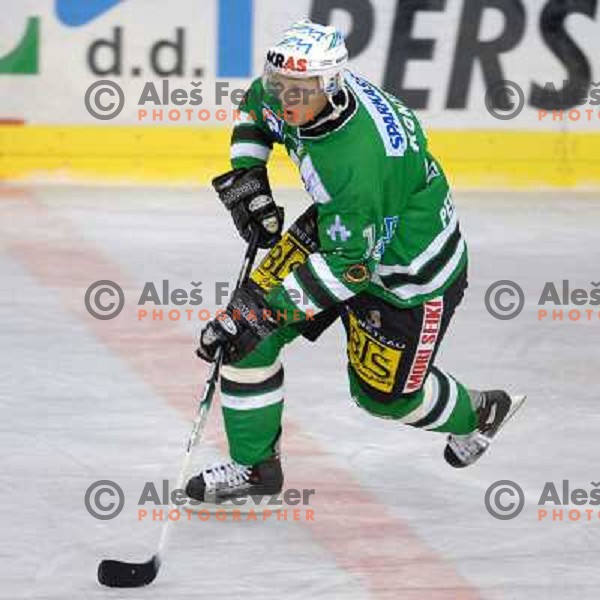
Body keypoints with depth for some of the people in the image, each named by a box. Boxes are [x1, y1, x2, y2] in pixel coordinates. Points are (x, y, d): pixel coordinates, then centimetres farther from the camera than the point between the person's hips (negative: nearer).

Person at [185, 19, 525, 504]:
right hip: (336, 227, 8)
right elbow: (255, 108, 10)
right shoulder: (292, 93, -16)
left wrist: (267, 308, -36)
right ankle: (254, 464, 9)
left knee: (382, 392, 6)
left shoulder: (358, 160, -40)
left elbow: (348, 264, -35)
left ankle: (475, 415, 37)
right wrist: (245, 176, -2)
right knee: (249, 323, -4)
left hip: (409, 265, -8)